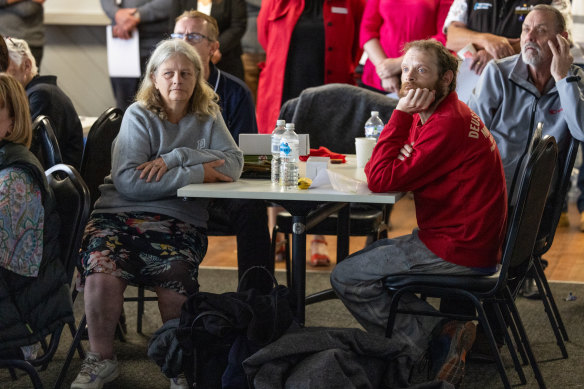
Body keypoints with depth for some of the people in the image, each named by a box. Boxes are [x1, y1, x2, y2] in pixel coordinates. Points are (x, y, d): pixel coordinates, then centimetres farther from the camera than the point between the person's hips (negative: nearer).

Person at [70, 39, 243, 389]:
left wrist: (174, 158, -12)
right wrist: (197, 172, -10)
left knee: (175, 272, -32)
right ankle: (101, 359, -9)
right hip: (121, 213, -1)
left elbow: (234, 164, -2)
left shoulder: (208, 117, 15)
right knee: (103, 266, -32)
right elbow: (128, 181, -9)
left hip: (180, 220, 1)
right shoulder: (139, 116, 5)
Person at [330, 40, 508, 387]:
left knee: (346, 277, -4)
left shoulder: (447, 124, -21)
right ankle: (441, 331, 10)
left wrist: (400, 115, -18)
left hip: (457, 249, -10)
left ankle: (430, 339, 0)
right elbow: (398, 169, 11)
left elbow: (381, 180, -22)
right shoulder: (447, 114, 12)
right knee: (367, 256, 24)